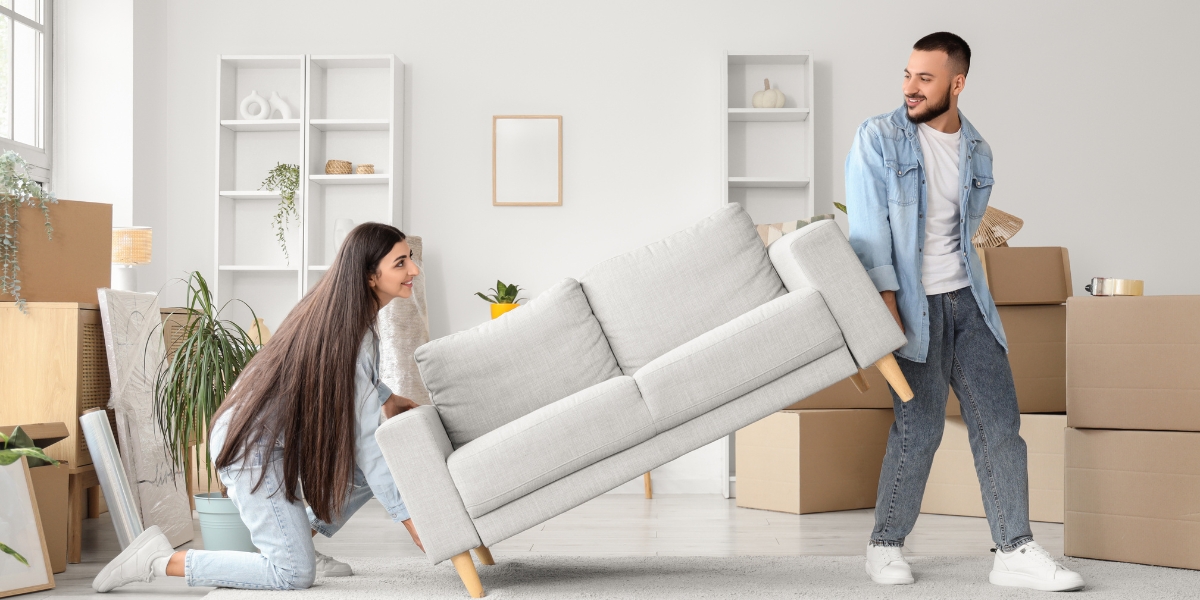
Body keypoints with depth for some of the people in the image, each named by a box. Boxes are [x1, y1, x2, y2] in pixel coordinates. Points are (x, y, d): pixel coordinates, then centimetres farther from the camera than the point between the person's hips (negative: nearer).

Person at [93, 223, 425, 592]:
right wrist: (410, 520, -23)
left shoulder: (340, 304, 0)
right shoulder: (351, 332, -26)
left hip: (285, 433, 10)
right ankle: (160, 560, -1)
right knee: (295, 574, -8)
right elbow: (364, 439, -26)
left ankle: (297, 541, 15)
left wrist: (388, 399, 11)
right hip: (254, 446, -9)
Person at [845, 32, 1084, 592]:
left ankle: (1015, 552, 4)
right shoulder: (878, 138, -6)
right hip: (912, 302, -5)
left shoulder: (977, 152, 10)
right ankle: (885, 545, 12)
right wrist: (887, 305, -18)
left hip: (967, 298, 5)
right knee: (919, 428, -5)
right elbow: (868, 228, -12)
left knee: (999, 420, 0)